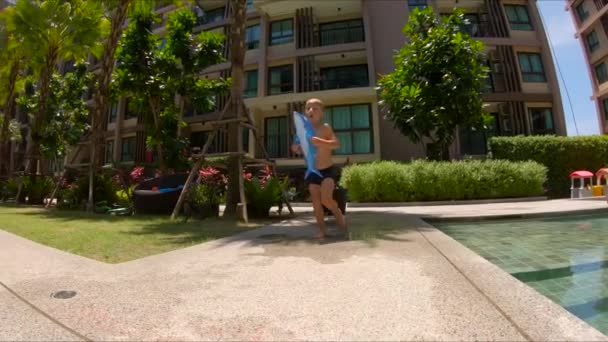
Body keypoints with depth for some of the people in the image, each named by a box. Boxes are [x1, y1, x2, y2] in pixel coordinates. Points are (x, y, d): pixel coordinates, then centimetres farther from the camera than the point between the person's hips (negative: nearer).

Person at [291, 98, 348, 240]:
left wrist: (321, 142, -34)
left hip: (328, 170, -5)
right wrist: (296, 149, -5)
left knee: (326, 199, -17)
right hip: (312, 171, 5)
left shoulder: (325, 127, -8)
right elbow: (303, 150, 17)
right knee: (316, 202, 5)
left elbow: (337, 143, -20)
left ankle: (339, 216, 15)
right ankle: (322, 230, 20)